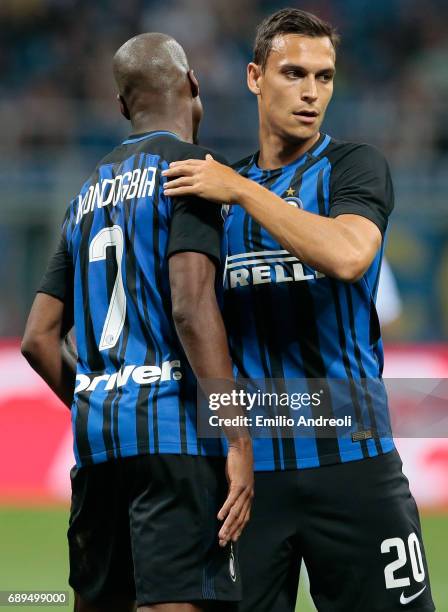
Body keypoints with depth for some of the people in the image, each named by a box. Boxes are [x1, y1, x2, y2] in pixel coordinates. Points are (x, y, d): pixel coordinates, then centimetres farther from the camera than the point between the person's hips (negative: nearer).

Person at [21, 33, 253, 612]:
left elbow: (39, 338, 19)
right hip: (173, 433, -7)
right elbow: (191, 307, -16)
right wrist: (238, 440, -17)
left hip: (95, 435, 7)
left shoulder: (89, 192, 19)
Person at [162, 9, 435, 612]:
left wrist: (242, 190, -17)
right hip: (246, 458, 4)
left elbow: (348, 256, -21)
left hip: (347, 451, -4)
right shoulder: (220, 183, 15)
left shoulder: (354, 165, 1)